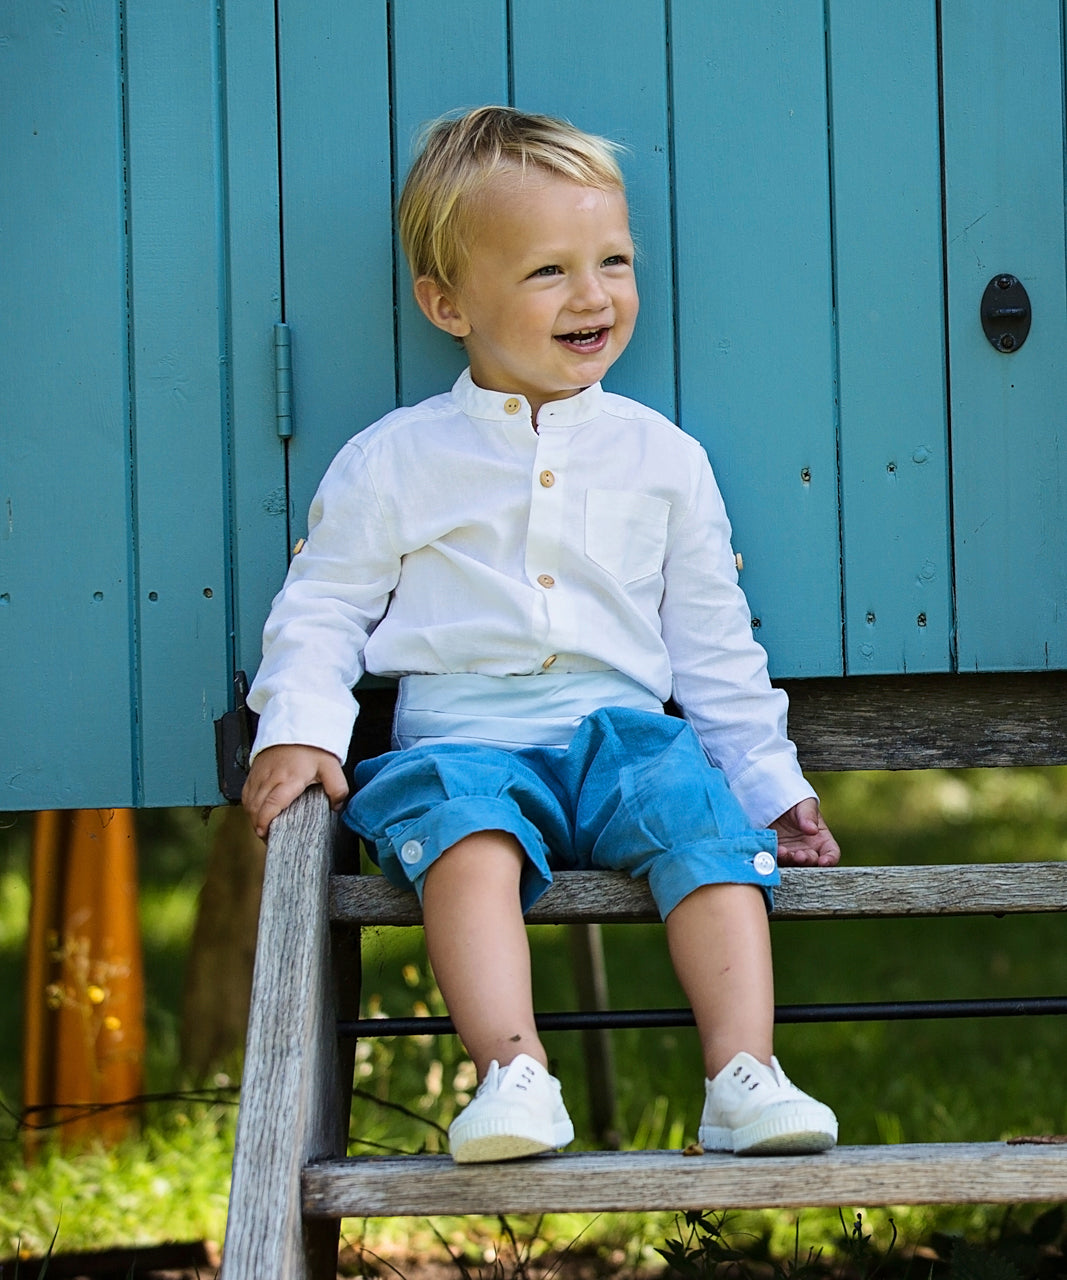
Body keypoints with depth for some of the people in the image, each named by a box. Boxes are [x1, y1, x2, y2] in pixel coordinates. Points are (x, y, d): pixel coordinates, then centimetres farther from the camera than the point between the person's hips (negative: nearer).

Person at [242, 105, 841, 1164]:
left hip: (621, 729, 2)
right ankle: (514, 1071, -46)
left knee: (703, 817, -27)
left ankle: (743, 1074, -35)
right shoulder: (392, 463, 7)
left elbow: (713, 642, 19)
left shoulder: (663, 459, 13)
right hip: (460, 737, -2)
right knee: (468, 835, -34)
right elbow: (321, 610, 11)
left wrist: (773, 787, 17)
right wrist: (298, 733, -7)